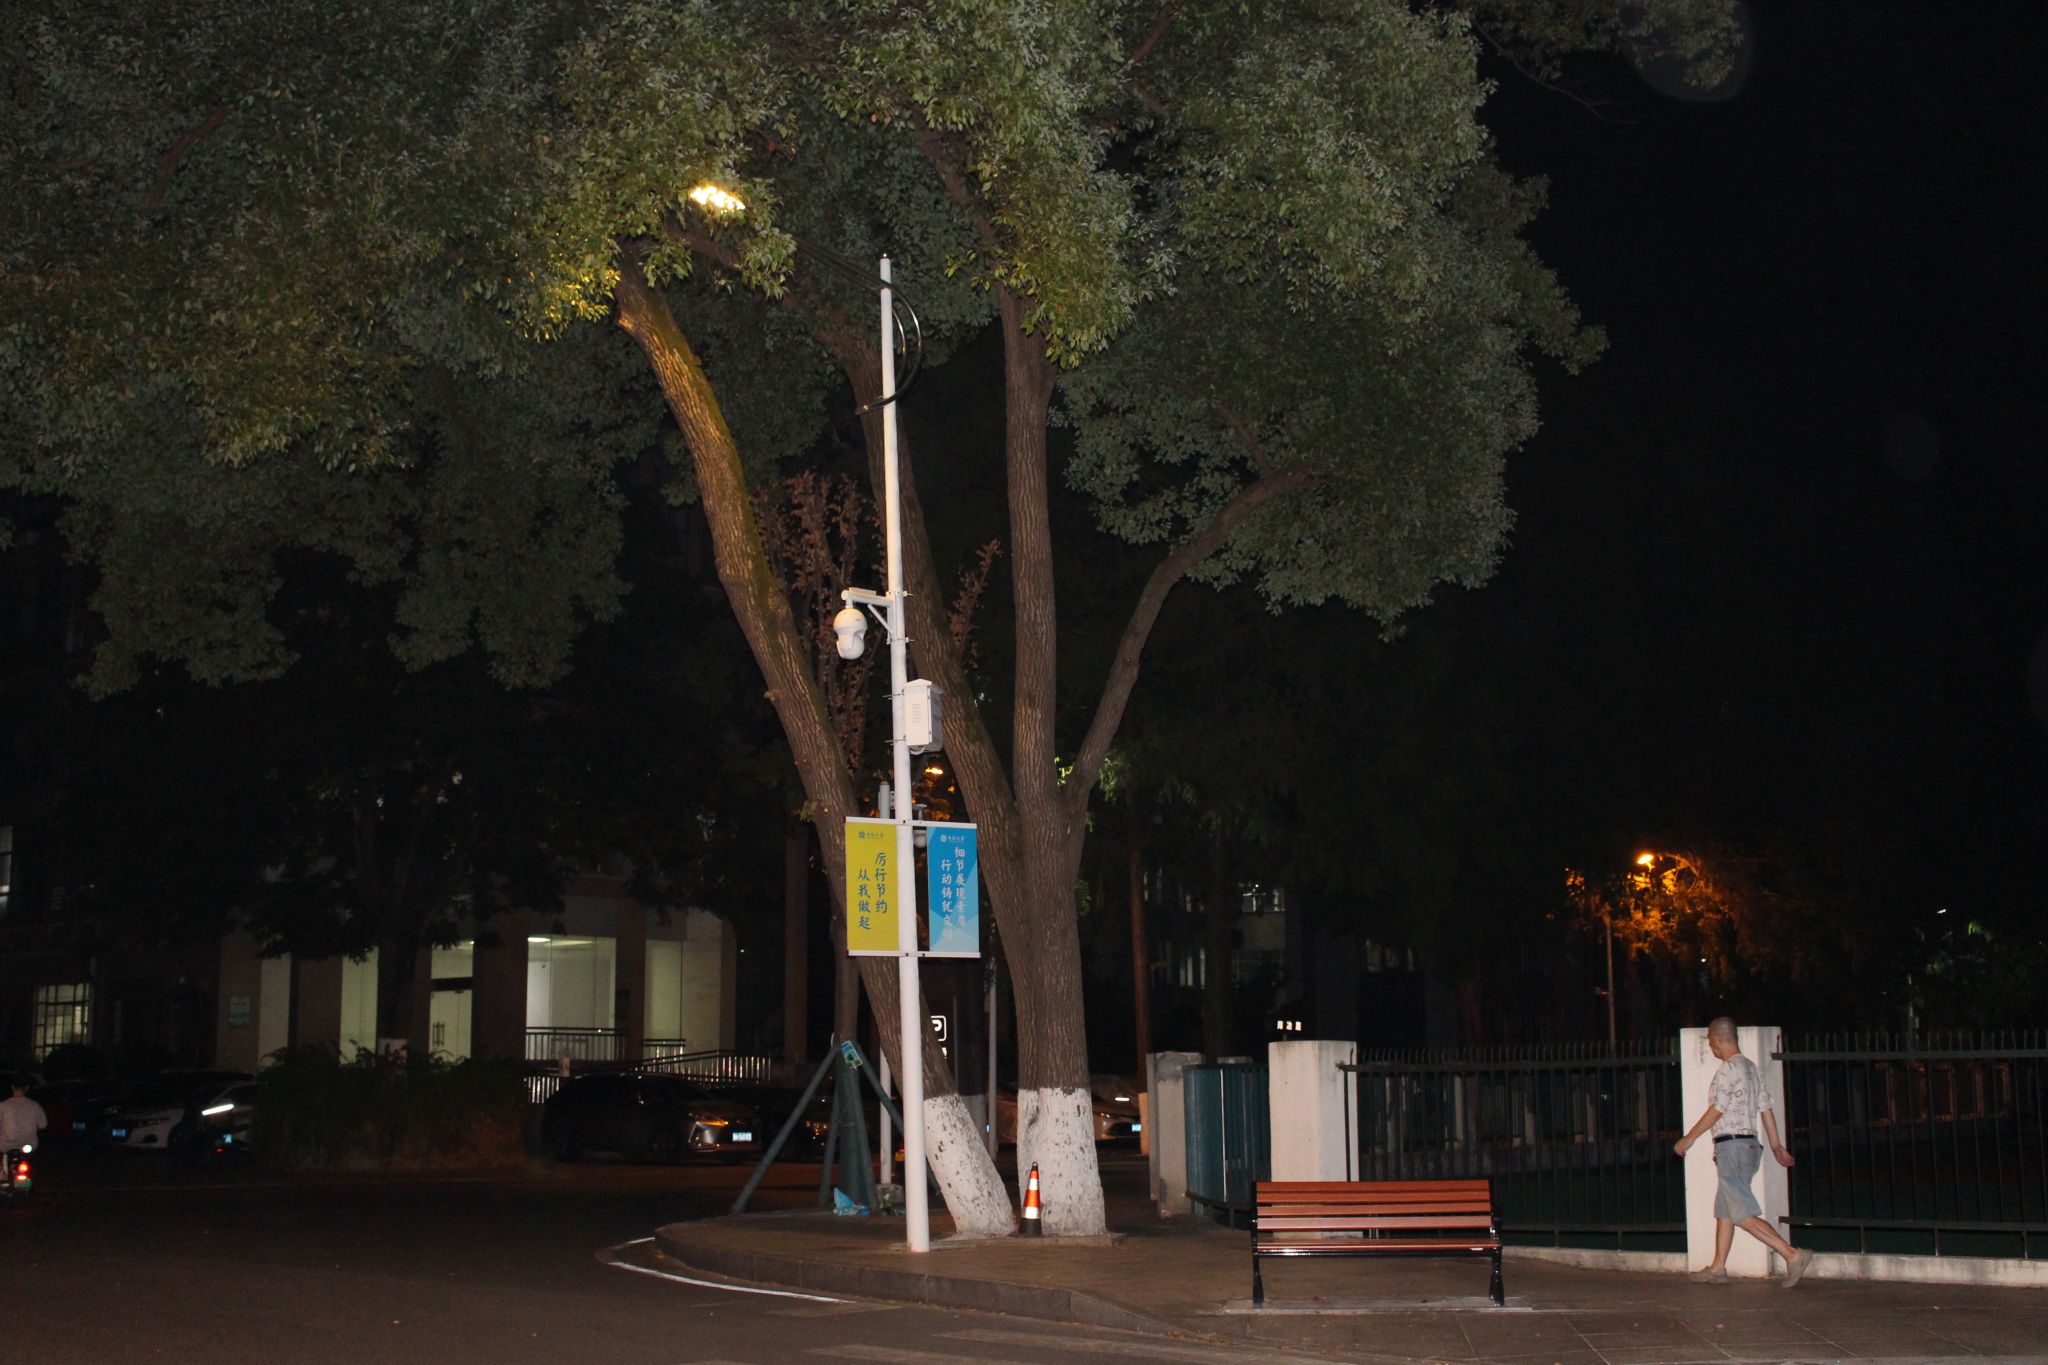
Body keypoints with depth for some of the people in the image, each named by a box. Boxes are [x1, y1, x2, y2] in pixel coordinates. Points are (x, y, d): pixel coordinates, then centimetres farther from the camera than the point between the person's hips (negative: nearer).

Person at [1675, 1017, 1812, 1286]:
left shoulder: (1729, 1068, -14)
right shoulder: (1750, 1067, 14)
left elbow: (1716, 1110, -15)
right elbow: (1765, 1107, 15)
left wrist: (1689, 1138, -7)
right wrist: (1776, 1146, 19)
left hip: (1731, 1146, -10)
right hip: (1749, 1144, 10)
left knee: (1745, 1215, -10)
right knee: (1723, 1210, 16)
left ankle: (1793, 1256, -18)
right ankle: (1718, 1267, 20)